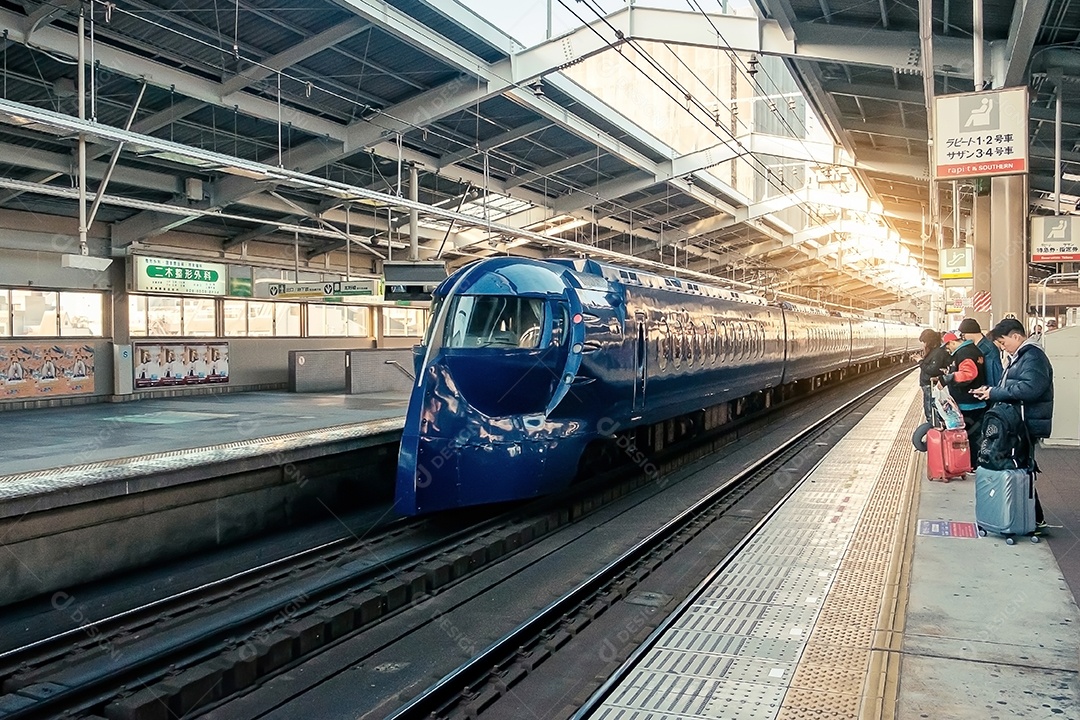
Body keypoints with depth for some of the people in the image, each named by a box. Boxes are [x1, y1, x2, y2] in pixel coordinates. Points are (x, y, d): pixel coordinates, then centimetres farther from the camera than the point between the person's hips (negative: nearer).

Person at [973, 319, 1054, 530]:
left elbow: (1029, 389, -28)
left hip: (1027, 425, -10)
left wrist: (995, 393, -20)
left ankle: (1036, 521, 4)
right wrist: (991, 391, 2)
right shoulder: (1019, 357, 18)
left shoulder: (1033, 357, -15)